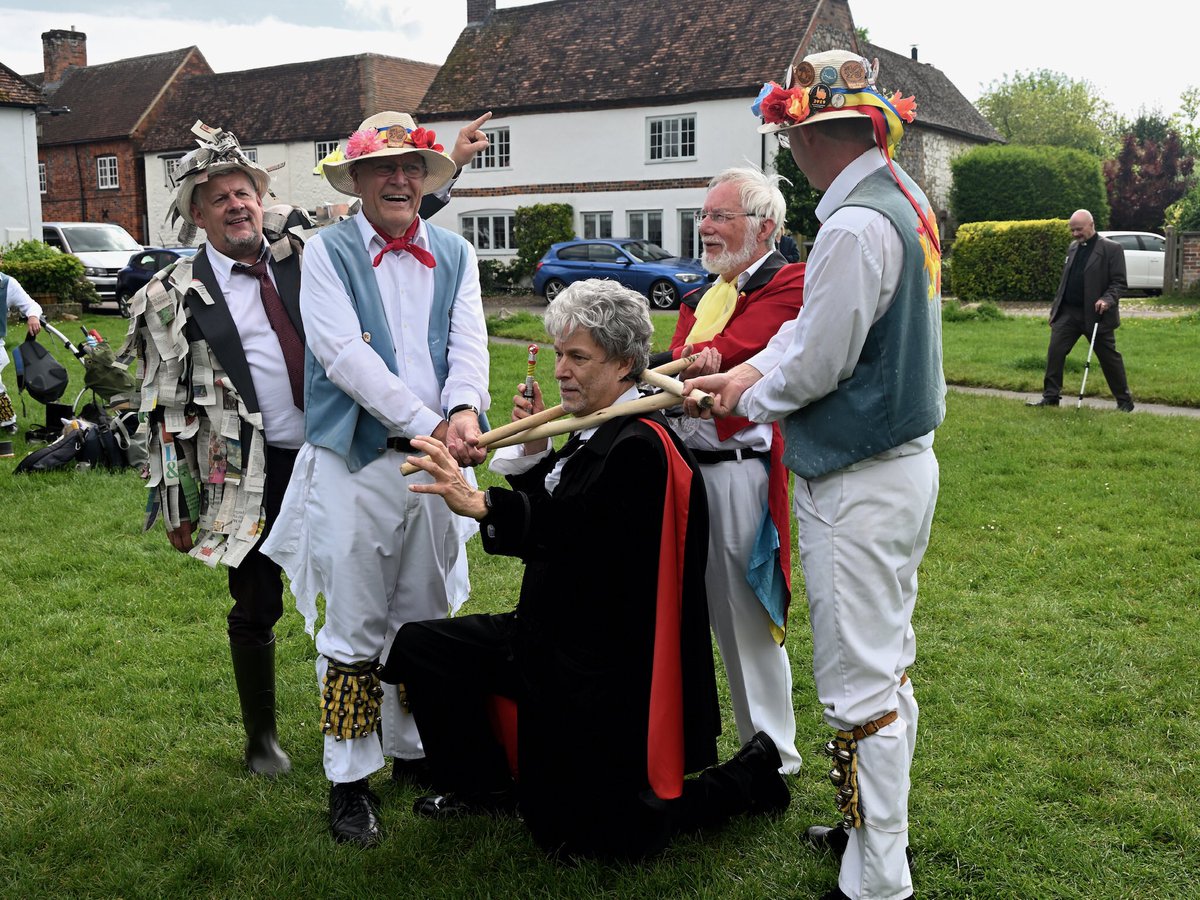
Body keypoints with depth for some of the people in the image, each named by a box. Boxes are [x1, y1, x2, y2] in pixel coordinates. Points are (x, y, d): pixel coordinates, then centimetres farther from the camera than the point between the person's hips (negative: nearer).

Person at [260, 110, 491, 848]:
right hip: (355, 461, -4)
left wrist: (465, 412, -20)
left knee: (424, 620, 13)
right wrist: (427, 425, -18)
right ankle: (350, 779, 14)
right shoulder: (328, 252, -1)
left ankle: (412, 750, 30)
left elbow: (469, 345, 2)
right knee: (355, 627, 2)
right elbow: (343, 352, -12)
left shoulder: (455, 256, 12)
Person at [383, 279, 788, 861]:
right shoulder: (596, 431, 6)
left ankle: (748, 776, 17)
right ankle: (483, 788, 24)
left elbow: (573, 535, -35)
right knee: (417, 647, 5)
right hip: (555, 639, 9)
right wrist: (535, 447, -3)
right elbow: (544, 516, 10)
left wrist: (479, 504, -46)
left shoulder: (639, 444, -23)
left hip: (597, 671, -9)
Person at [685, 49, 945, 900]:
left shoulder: (856, 226, -23)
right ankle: (876, 824, 37)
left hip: (859, 485, -10)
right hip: (905, 459, 10)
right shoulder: (906, 201, 9)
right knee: (886, 662, 21)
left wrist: (748, 399, -1)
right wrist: (741, 375, 3)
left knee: (860, 683, 0)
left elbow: (814, 364, -20)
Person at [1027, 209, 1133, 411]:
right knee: (1055, 352, -4)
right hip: (1068, 312, 5)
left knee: (1109, 358, 3)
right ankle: (1051, 396, 3)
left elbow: (1119, 282, -8)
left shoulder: (1111, 249, -6)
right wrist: (1054, 309, 15)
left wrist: (1107, 300, -25)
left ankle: (1124, 401, 15)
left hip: (1095, 315, -5)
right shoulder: (1072, 248, 14)